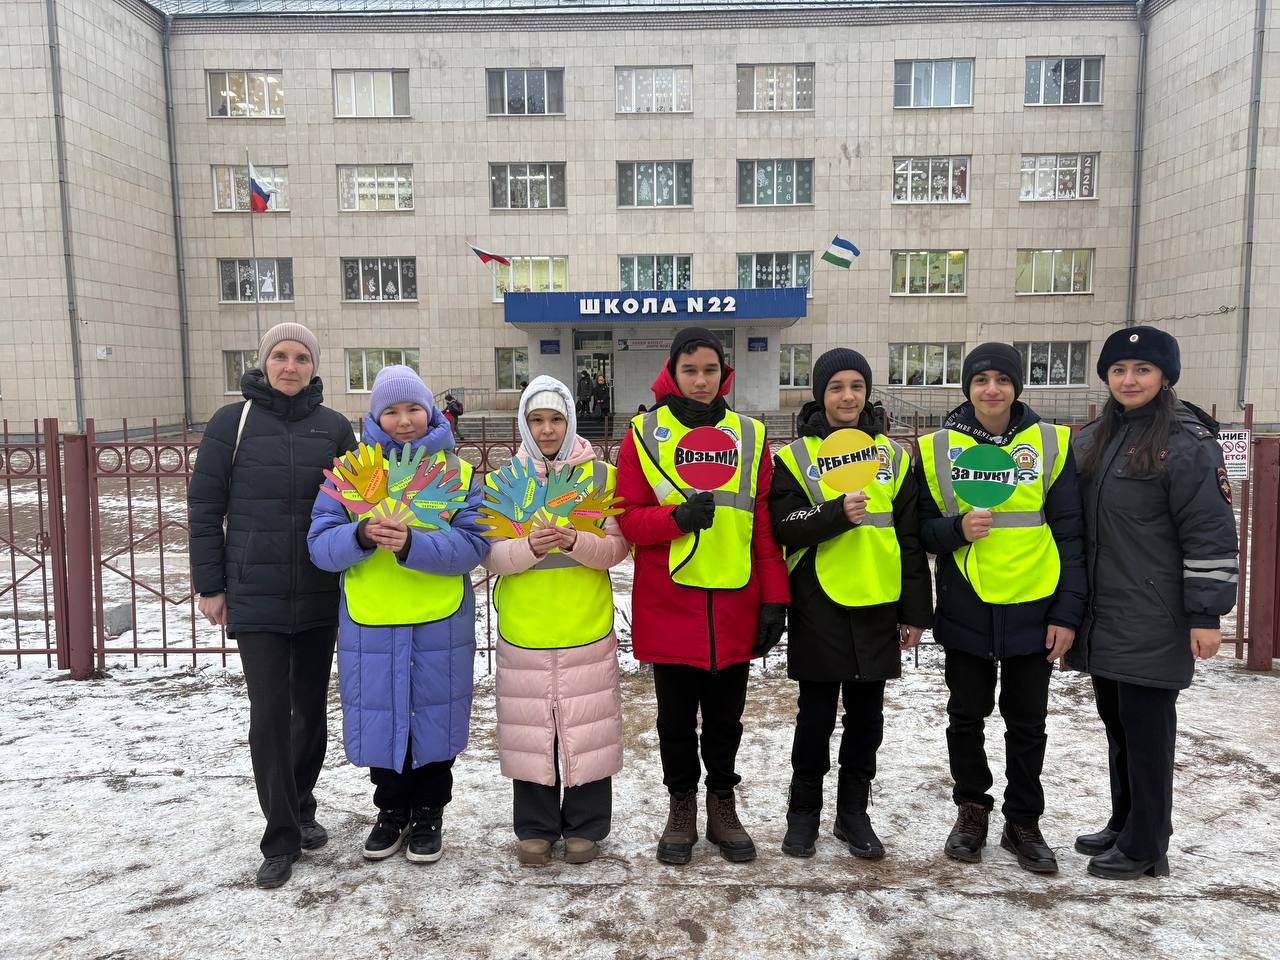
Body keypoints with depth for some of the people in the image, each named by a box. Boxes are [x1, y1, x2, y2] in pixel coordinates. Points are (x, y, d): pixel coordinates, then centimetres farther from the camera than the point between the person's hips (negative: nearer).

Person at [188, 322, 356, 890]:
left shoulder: (334, 427, 2)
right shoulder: (232, 422, -3)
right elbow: (205, 506, -1)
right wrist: (209, 585, -2)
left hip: (321, 595, 3)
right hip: (256, 597, -2)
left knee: (311, 708, 13)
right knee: (269, 714, -2)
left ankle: (301, 807, 33)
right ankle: (281, 838, 11)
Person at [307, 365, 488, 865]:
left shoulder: (457, 472, 1)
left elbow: (473, 544, -11)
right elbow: (320, 544, -5)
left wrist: (412, 543, -27)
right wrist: (362, 535, -25)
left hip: (440, 623, -1)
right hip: (370, 623, 1)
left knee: (434, 716, 10)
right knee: (381, 719, 11)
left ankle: (428, 812, 32)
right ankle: (392, 810, 35)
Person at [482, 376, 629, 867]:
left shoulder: (600, 475, 1)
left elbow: (617, 547, -3)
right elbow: (490, 556, -1)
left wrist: (575, 542, -21)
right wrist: (530, 546, -21)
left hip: (587, 629, -1)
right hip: (523, 630, 1)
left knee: (587, 728, 7)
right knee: (529, 730, 8)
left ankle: (585, 827, 26)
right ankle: (535, 828, 27)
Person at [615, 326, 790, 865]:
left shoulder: (749, 436, 6)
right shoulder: (644, 434, 1)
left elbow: (765, 526, 4)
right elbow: (628, 518, -2)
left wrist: (774, 598, 0)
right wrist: (676, 518, -21)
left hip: (734, 605, 2)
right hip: (668, 604, -1)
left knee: (725, 715, 14)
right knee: (676, 715, 11)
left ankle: (723, 807, 32)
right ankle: (681, 809, 30)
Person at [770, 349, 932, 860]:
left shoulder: (893, 456, 8)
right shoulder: (795, 457, 0)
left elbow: (911, 539, 8)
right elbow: (786, 529, -10)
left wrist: (915, 611, 6)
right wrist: (837, 512, -27)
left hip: (877, 607, 3)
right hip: (818, 607, -2)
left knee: (866, 716, 12)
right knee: (816, 715, 7)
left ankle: (854, 813, 28)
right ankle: (803, 811, 25)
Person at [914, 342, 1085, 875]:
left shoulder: (1051, 444, -1)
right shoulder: (938, 448, -1)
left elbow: (1069, 536, -1)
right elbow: (921, 528, 3)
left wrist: (1067, 612, -5)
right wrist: (957, 529, -19)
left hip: (1032, 611, 0)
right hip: (966, 611, 0)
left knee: (1027, 723, 13)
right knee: (966, 717, 13)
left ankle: (1024, 823, 29)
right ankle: (971, 811, 32)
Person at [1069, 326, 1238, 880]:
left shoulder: (1187, 441, -10)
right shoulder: (1095, 439, 12)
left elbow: (1211, 534, -13)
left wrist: (1206, 616, -15)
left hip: (1152, 622, -7)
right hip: (1102, 618, 7)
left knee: (1146, 730, 2)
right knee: (1116, 724, 16)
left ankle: (1145, 846, 16)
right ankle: (1123, 825, 31)